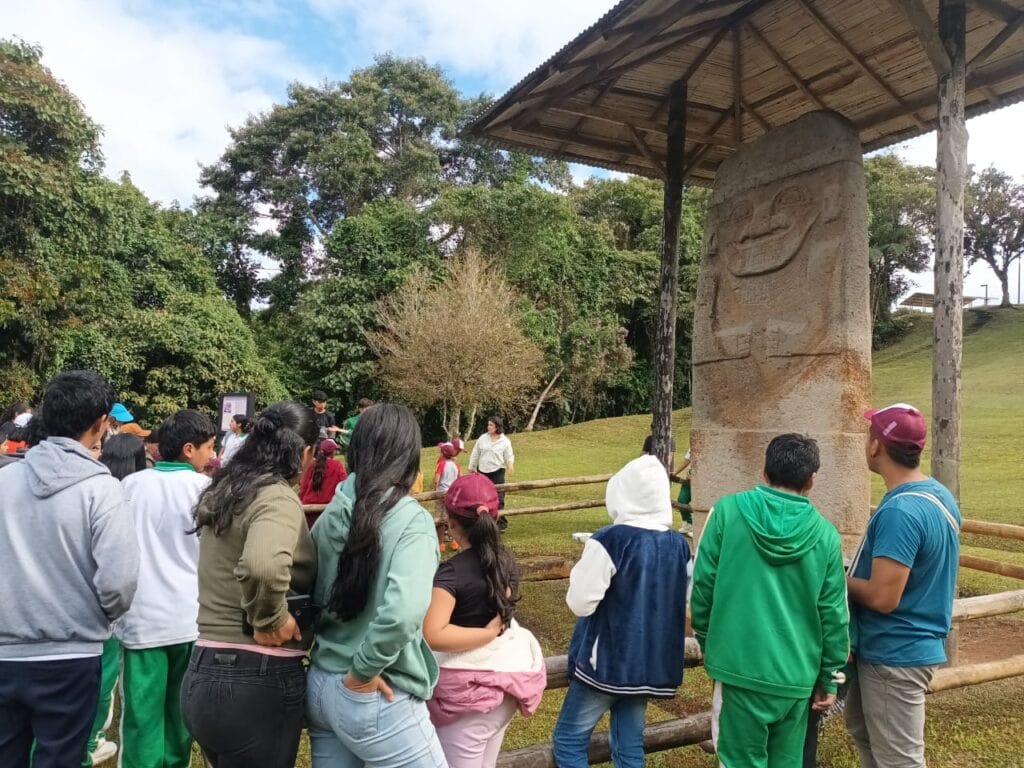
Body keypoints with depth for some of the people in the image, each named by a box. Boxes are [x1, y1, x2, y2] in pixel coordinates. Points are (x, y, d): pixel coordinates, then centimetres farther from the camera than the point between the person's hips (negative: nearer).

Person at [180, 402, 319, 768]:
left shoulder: (223, 491, 9)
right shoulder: (277, 497, -18)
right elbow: (262, 566, -38)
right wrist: (271, 621, -23)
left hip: (205, 672, 8)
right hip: (257, 681, -8)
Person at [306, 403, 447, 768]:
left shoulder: (332, 512, 0)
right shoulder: (411, 520, -18)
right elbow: (402, 611, -31)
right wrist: (363, 672, -19)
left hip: (319, 684, 7)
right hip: (372, 698, -7)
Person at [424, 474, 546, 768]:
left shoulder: (453, 571, -20)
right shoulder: (506, 560, 0)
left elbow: (433, 636, -31)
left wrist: (488, 634, -22)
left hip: (468, 686, -7)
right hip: (506, 673, 7)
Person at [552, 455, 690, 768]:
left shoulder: (609, 541, -19)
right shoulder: (679, 545, 1)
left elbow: (580, 602, -15)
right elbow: (685, 606, 12)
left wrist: (582, 570, 1)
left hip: (606, 661, -6)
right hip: (652, 663, 6)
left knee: (569, 740, 7)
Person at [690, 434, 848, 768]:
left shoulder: (727, 511, -7)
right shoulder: (825, 534, -1)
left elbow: (702, 582, -4)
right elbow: (833, 614, 2)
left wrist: (705, 638, 11)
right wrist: (830, 678, 12)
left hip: (739, 665, -2)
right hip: (797, 674, 2)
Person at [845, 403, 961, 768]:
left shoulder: (899, 511, -28)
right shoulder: (939, 494, 4)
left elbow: (882, 597, -28)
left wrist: (841, 579, -10)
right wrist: (857, 574, 8)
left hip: (895, 654, -10)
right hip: (903, 645, 10)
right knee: (862, 727, 26)